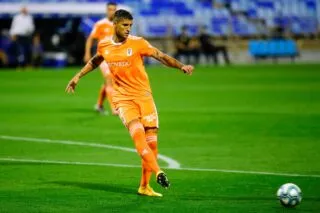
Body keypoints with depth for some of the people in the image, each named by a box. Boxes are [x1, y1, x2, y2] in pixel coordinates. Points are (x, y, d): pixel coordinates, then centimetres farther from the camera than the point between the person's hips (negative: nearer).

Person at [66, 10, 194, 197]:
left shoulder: (137, 43, -4)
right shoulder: (104, 46, 4)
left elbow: (161, 56, -10)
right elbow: (95, 61, 26)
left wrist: (181, 66, -24)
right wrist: (78, 76, 27)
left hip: (144, 96, 0)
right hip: (123, 98, 0)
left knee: (151, 142, -2)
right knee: (138, 133, -25)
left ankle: (145, 186, 12)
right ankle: (158, 172, -37)